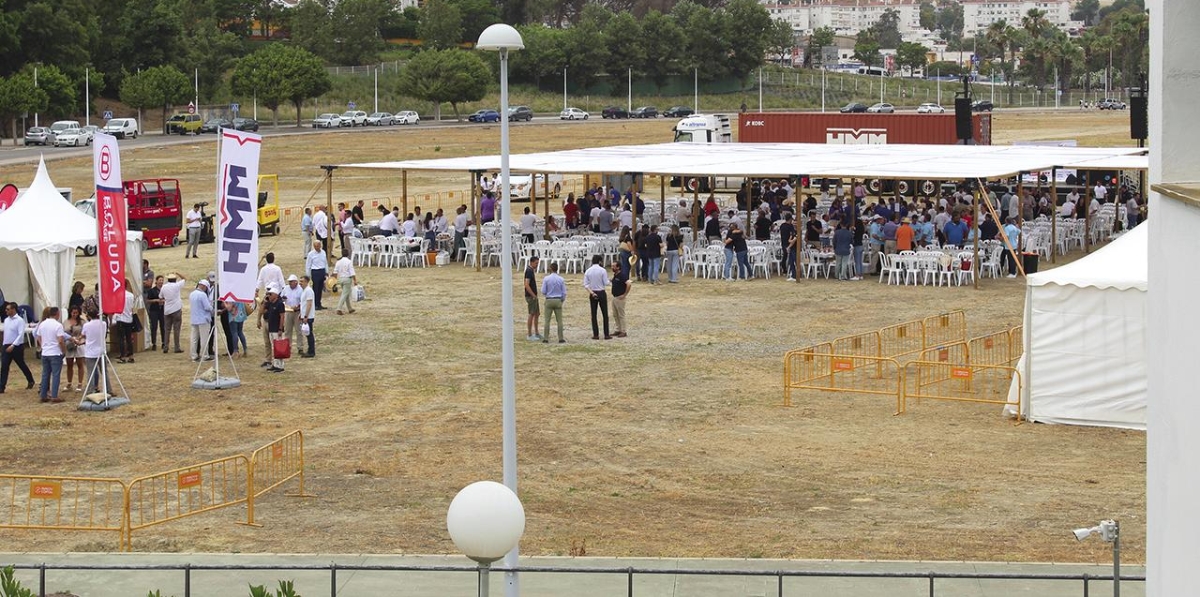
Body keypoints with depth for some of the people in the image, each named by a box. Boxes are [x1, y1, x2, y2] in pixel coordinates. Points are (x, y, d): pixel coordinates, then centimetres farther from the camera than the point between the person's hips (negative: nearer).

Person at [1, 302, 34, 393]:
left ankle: (30, 381, 32)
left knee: (22, 365, 10)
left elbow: (21, 335, -20)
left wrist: (13, 346, -26)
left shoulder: (19, 321, -13)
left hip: (17, 347, -6)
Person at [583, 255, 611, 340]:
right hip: (601, 293, -3)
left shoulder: (588, 271, 1)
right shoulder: (602, 270, -9)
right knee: (605, 314, 4)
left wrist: (591, 293, -7)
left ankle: (596, 335, 6)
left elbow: (585, 284, -4)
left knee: (593, 314, 8)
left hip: (592, 294, 3)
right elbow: (606, 283, -9)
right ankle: (606, 334, 2)